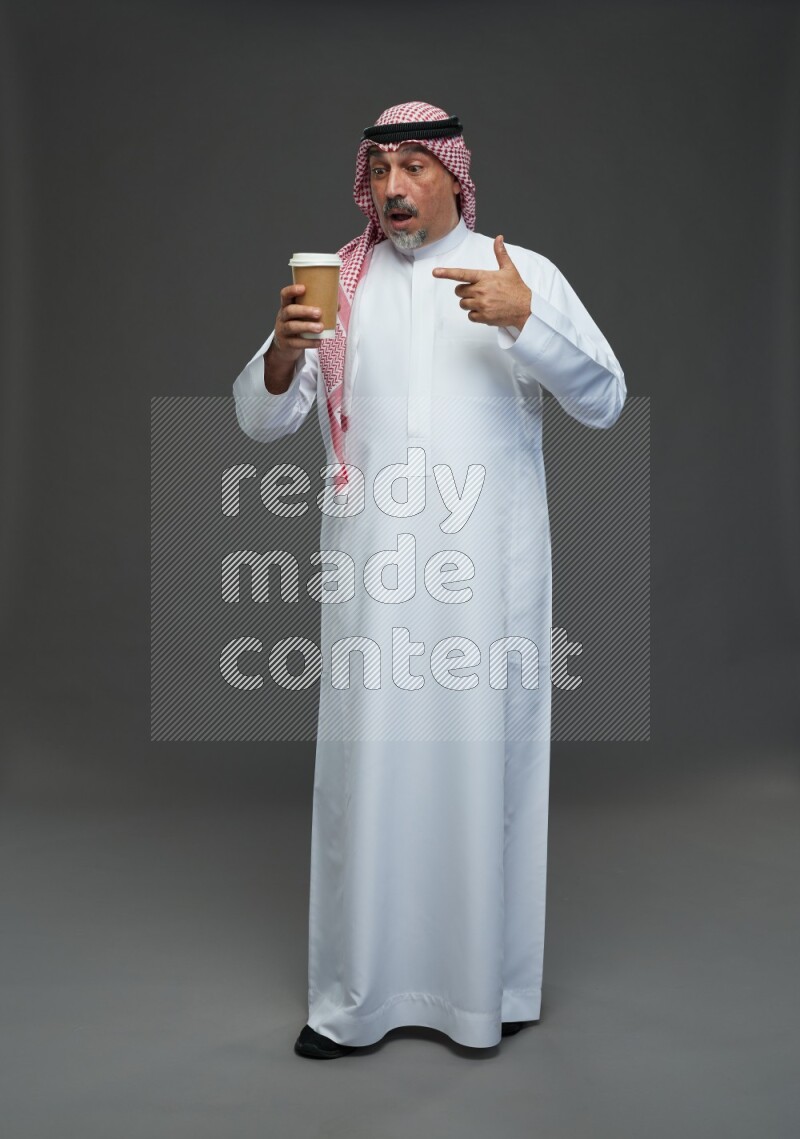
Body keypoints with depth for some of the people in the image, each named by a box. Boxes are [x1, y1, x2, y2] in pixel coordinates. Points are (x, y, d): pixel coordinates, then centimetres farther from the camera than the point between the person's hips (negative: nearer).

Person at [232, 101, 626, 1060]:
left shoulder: (527, 272, 5)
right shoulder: (336, 282, 10)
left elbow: (604, 403, -3)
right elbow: (260, 420, 4)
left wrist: (524, 321, -19)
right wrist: (283, 354, -18)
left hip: (490, 565, -1)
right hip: (371, 565, 1)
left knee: (488, 758, 5)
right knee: (367, 765, 3)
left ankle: (490, 985, 23)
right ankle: (356, 997, 18)